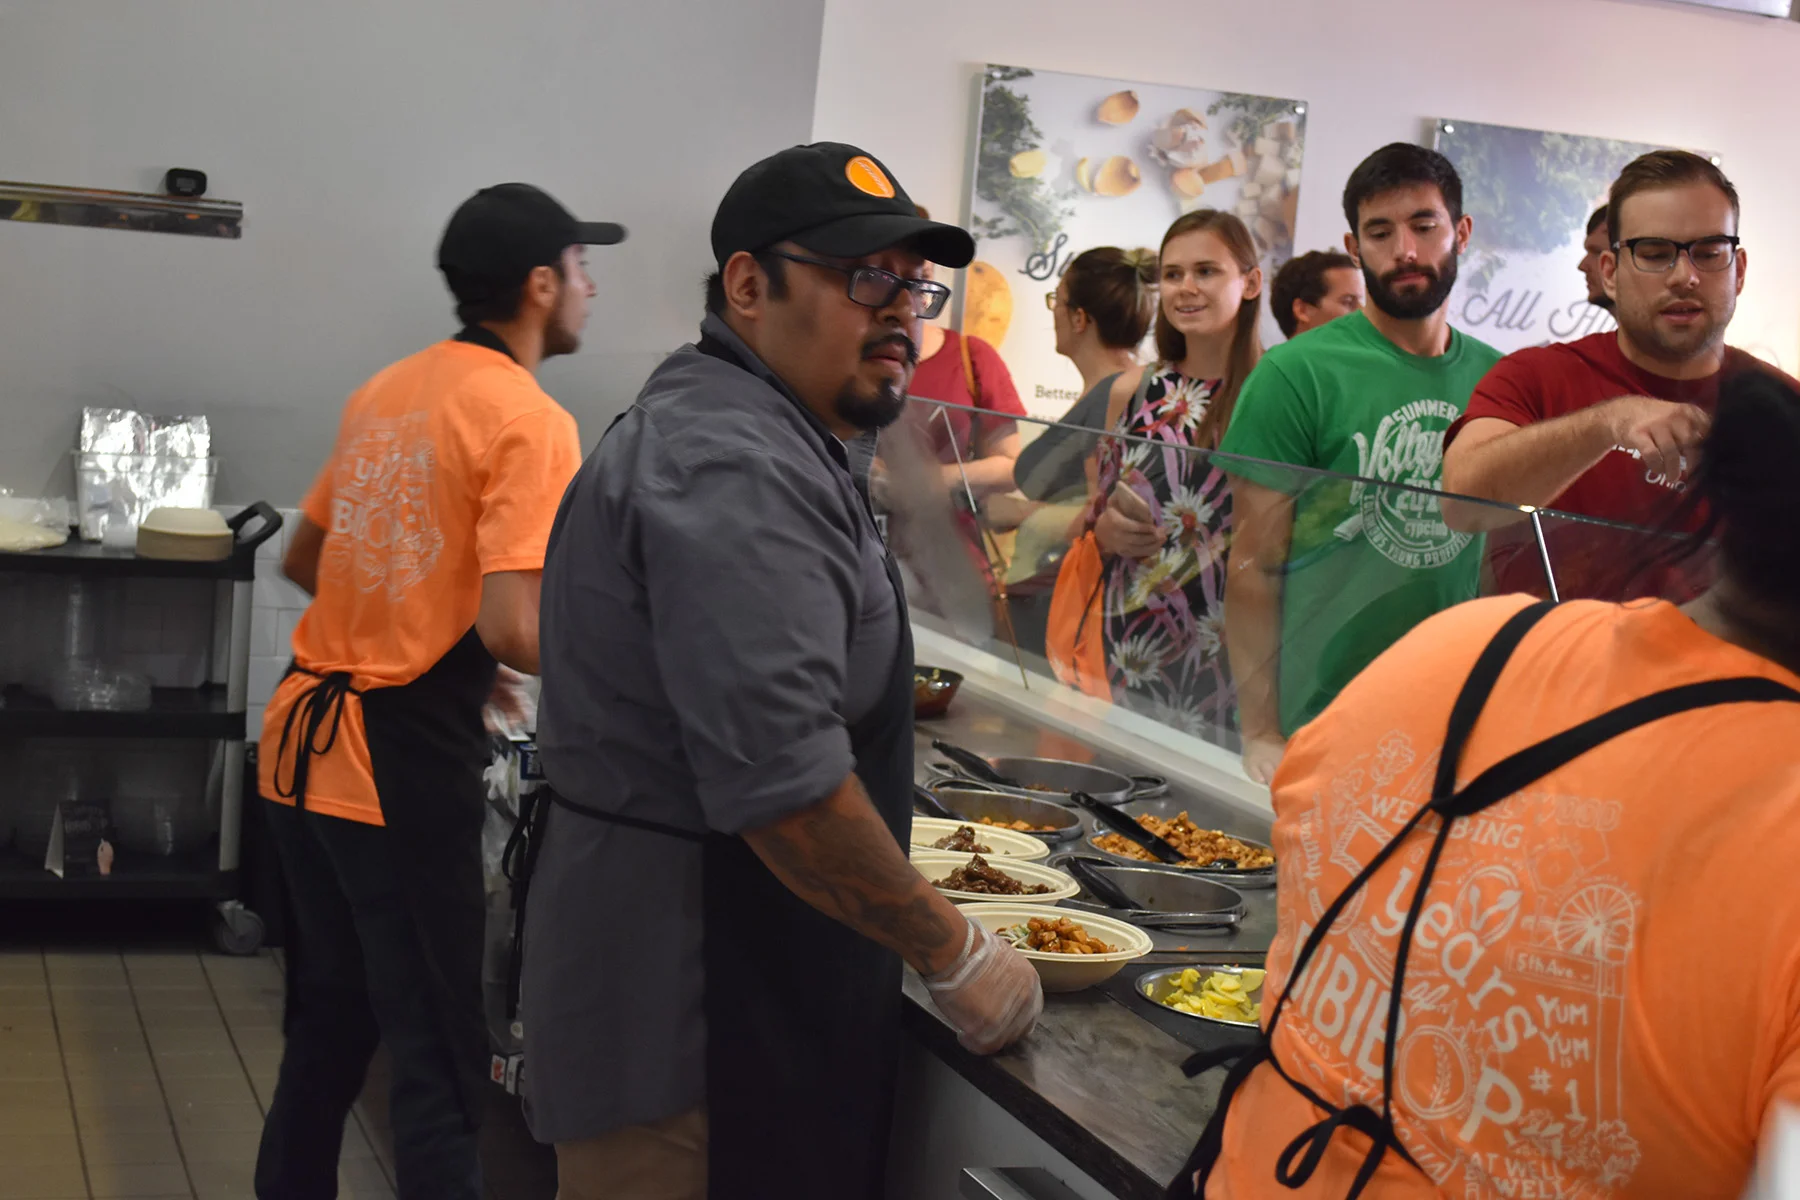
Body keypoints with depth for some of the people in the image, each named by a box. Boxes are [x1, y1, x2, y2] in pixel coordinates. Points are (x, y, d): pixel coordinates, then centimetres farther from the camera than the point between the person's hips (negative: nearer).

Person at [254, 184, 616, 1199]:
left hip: (303, 737, 8)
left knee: (330, 1021, 22)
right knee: (441, 1061, 0)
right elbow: (511, 627, -22)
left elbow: (304, 559, 22)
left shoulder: (385, 391, 11)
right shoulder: (531, 422, -12)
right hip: (404, 764, -8)